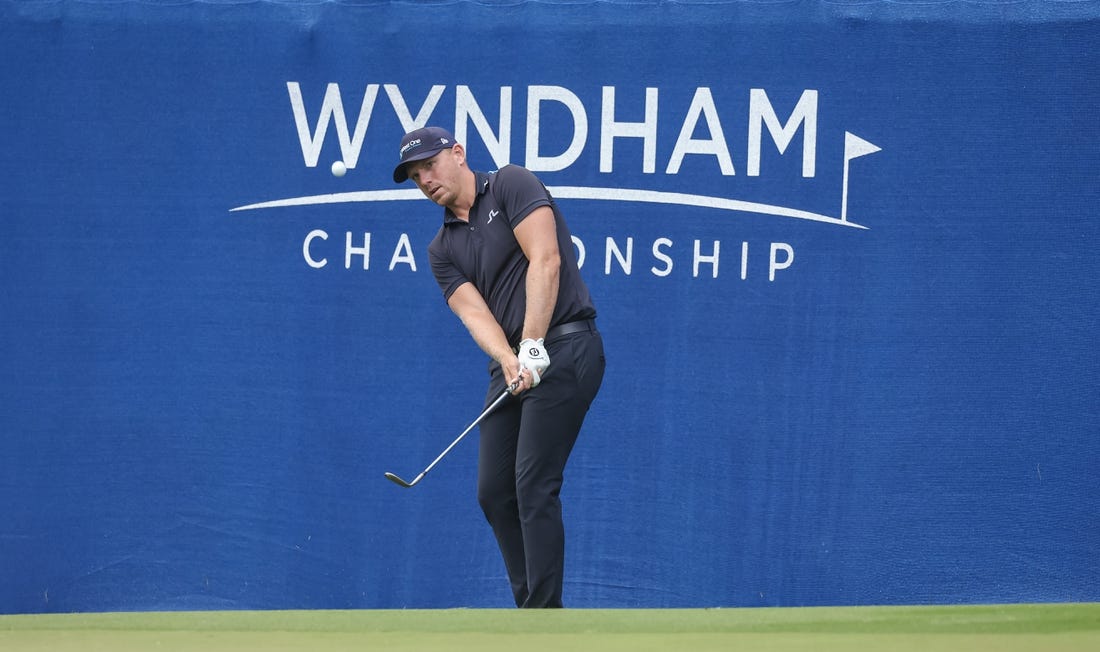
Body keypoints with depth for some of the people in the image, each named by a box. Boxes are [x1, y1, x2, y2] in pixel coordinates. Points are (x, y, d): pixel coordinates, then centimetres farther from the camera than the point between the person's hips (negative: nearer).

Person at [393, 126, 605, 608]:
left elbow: (545, 261, -14)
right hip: (511, 366, 7)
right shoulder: (442, 250, 14)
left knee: (534, 484, -14)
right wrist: (509, 361, -23)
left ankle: (544, 615, -13)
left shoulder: (511, 185, -3)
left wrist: (532, 345, -22)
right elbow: (474, 311, -2)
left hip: (564, 347, -7)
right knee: (494, 492, 3)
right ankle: (531, 610, 10)